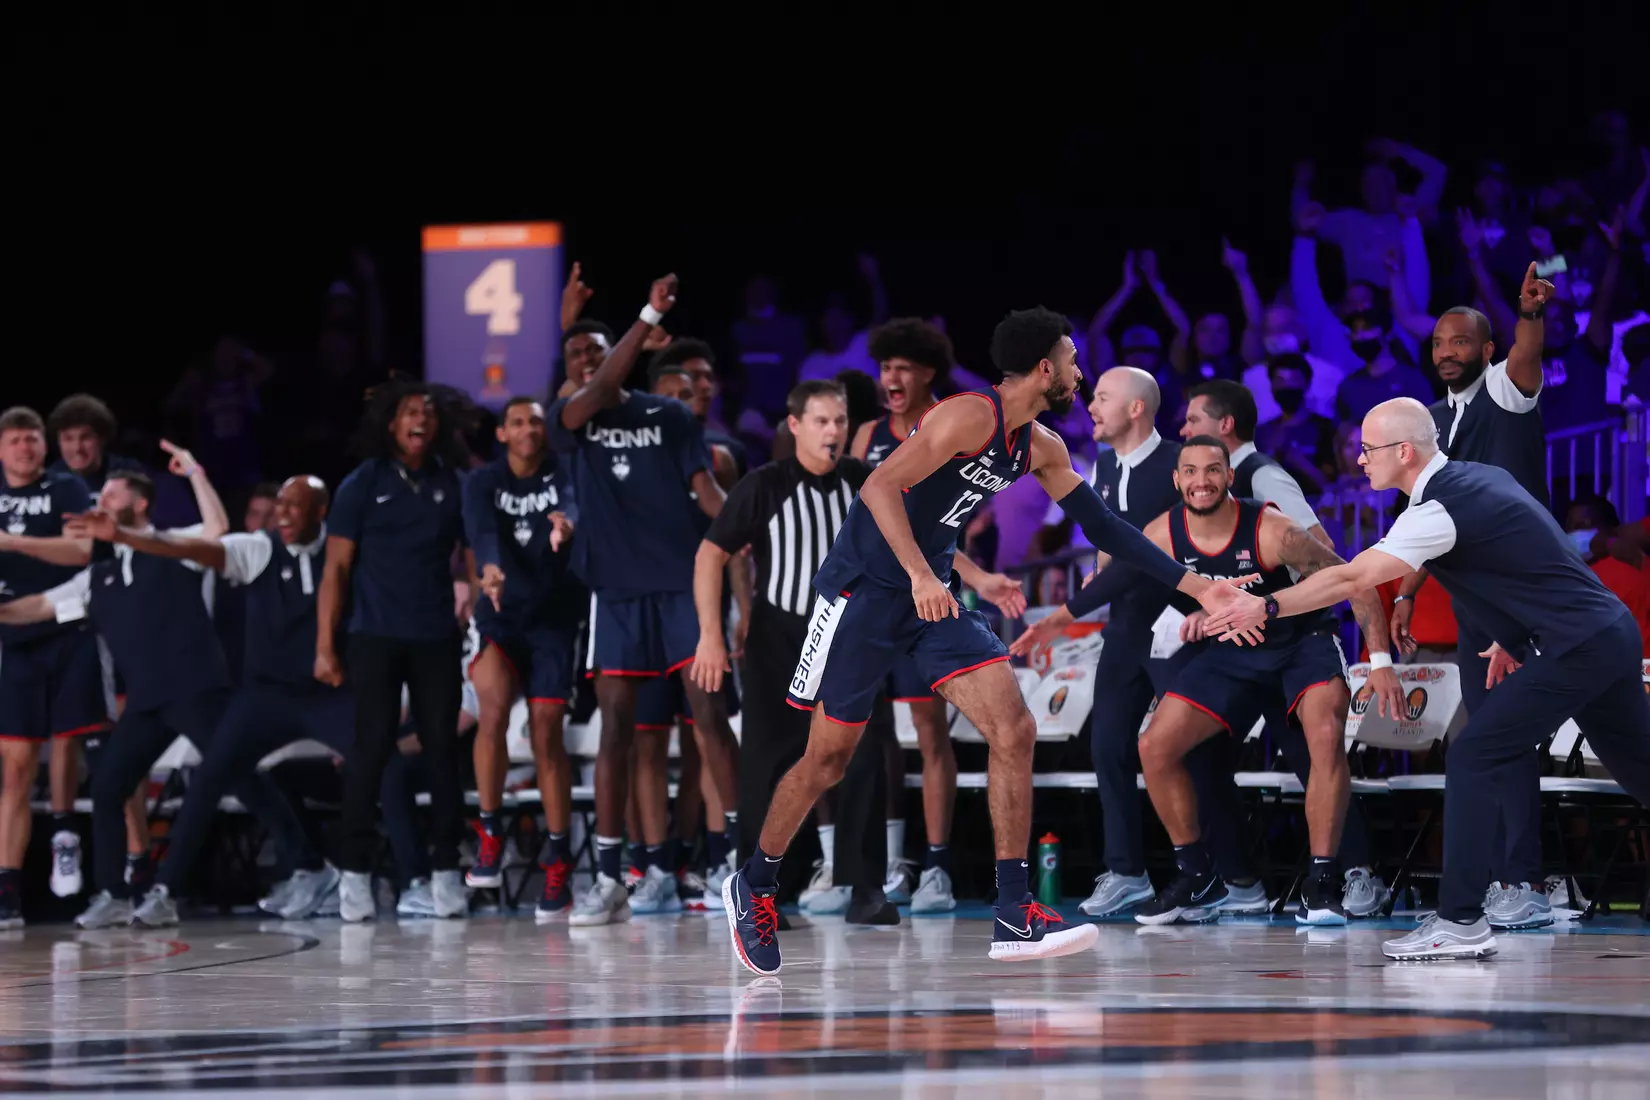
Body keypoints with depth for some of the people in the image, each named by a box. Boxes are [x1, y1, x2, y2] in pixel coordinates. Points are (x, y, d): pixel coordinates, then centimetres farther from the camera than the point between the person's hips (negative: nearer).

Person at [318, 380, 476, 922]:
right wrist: (325, 646, -5)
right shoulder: (363, 485, 2)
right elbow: (336, 569, 1)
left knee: (442, 749, 1)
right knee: (372, 748, -6)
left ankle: (445, 870, 6)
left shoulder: (452, 486, 8)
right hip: (376, 638, -2)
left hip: (436, 639, 2)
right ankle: (354, 872, -2)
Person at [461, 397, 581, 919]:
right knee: (493, 708, -24)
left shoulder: (561, 474, 0)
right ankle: (489, 833, -10)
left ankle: (559, 861, 2)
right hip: (499, 617, 0)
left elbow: (573, 503, -24)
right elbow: (482, 529, -19)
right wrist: (488, 567, -41)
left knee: (546, 736, -5)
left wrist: (565, 521, -48)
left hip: (552, 620, 0)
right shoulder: (483, 482, 1)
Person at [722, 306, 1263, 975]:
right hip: (863, 587, -8)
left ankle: (1014, 918, -8)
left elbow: (1103, 527, 16)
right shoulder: (971, 417, -18)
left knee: (1014, 732, -8)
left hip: (933, 595, 8)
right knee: (828, 757, 2)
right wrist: (920, 576, -35)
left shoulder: (1040, 448, 8)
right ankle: (754, 886, 24)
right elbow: (880, 487, -26)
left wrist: (1195, 587, 14)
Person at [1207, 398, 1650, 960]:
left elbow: (1351, 579, -21)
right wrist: (1512, 637, 21)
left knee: (1472, 760, -9)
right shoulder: (1480, 476, 12)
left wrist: (1266, 610, -18)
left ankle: (1461, 922, -11)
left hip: (1573, 650, -10)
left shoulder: (1438, 511, -17)